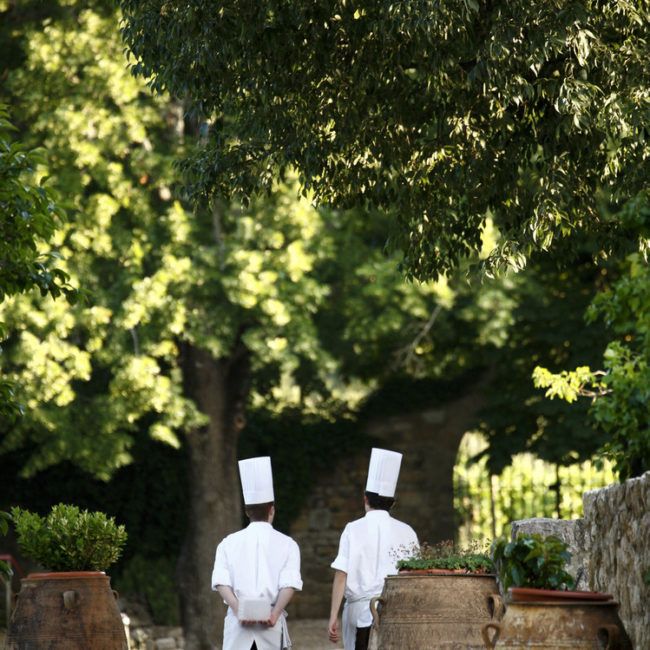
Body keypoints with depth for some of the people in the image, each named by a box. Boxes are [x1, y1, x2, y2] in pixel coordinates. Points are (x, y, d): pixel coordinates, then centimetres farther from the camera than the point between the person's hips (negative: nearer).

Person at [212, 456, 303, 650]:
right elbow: (289, 584, -7)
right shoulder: (287, 544, 6)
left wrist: (239, 611, -11)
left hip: (238, 624, 1)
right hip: (271, 625, -1)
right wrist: (274, 613, -13)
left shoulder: (228, 543, 10)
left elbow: (221, 582, -3)